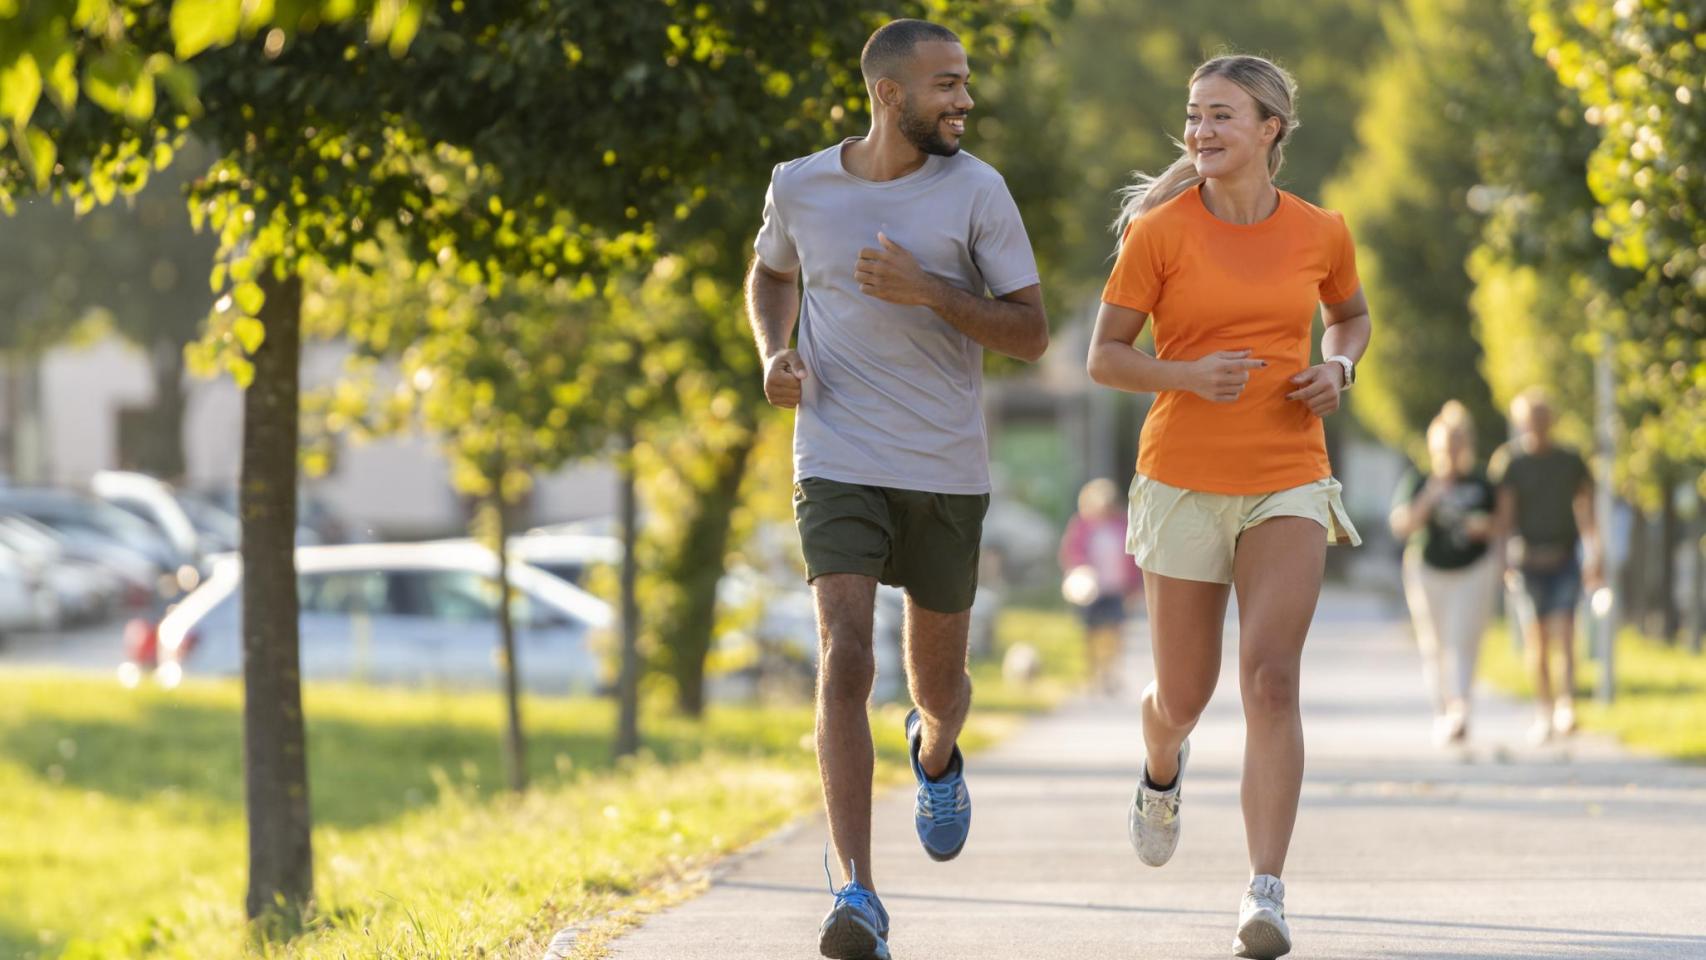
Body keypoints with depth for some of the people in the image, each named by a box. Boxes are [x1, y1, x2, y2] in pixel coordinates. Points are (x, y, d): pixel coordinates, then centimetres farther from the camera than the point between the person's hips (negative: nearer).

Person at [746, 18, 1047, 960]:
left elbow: (1030, 333, -5)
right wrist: (774, 354, 0)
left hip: (947, 473, 1)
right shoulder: (800, 186, -1)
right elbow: (771, 274, 21)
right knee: (844, 660, -19)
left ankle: (936, 750, 53)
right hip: (838, 465, -1)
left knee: (938, 682, 13)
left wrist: (928, 292, -20)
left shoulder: (977, 191, -5)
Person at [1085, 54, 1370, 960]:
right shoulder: (1160, 231, -5)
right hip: (1184, 479, 0)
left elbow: (1352, 315, 22)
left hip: (1288, 484, 0)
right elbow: (1104, 356, -2)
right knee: (1184, 696, 11)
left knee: (1271, 679, -17)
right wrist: (1190, 376, -20)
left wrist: (1338, 369, 0)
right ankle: (1162, 769, 49)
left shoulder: (1321, 233, 1)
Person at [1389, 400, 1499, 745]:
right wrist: (1428, 500, -19)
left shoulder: (1481, 485, 7)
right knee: (1434, 646, 4)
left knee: (1462, 642, -14)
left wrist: (1484, 526, -5)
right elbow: (1401, 525, -7)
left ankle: (1459, 711, -24)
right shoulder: (1416, 483, 2)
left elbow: (1498, 521, 18)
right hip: (1428, 571, 1)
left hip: (1472, 572, -1)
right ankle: (1442, 714, 15)